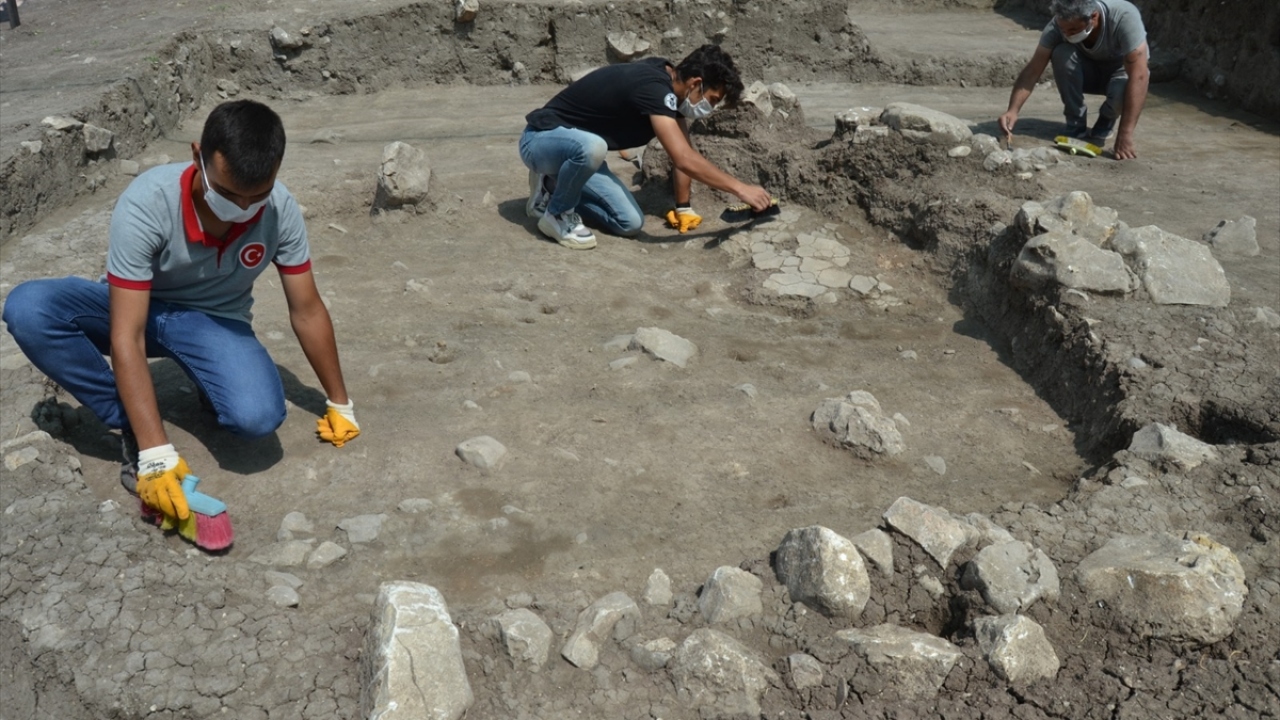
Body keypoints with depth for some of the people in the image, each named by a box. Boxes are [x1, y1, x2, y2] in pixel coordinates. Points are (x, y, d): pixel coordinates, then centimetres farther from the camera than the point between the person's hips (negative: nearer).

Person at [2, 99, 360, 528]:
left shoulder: (281, 211, -23)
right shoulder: (145, 205, -32)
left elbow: (306, 311, -9)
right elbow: (127, 337, -34)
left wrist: (340, 404, -2)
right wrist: (156, 454, -40)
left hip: (215, 319, 0)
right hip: (135, 309, 0)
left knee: (258, 416, -31)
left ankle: (214, 389, 7)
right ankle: (135, 430, -15)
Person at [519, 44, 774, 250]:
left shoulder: (670, 83, 0)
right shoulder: (653, 86, -29)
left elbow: (683, 153, 9)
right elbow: (684, 159, -36)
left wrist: (683, 207, 5)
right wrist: (740, 188, -31)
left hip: (575, 147, 9)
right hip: (541, 139, -9)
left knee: (630, 222, -5)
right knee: (591, 146, -43)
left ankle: (552, 188, 12)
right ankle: (556, 215, -15)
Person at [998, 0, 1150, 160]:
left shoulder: (1124, 17, -35)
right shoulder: (1059, 24, -27)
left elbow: (1138, 77, -39)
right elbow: (1033, 70, -26)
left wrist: (1125, 136, -45)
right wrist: (1013, 110, -43)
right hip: (1089, 72, 3)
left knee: (1122, 91, -38)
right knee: (1061, 53, -30)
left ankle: (1106, 122, 0)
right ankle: (1076, 127, -11)